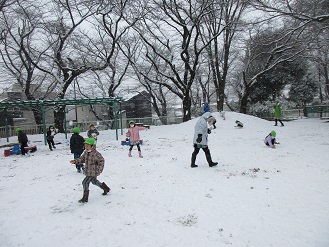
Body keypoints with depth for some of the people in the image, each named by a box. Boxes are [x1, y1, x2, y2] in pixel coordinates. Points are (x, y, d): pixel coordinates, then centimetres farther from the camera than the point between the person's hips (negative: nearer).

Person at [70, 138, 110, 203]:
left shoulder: (95, 154, -24)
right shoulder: (86, 152, 3)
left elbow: (101, 161, -22)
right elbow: (82, 159, 12)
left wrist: (99, 170, -23)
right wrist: (75, 161, -5)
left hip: (93, 172, -9)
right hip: (88, 172, 9)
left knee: (85, 182, -14)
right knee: (94, 181, 26)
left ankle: (85, 198, 3)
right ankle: (106, 188, 48)